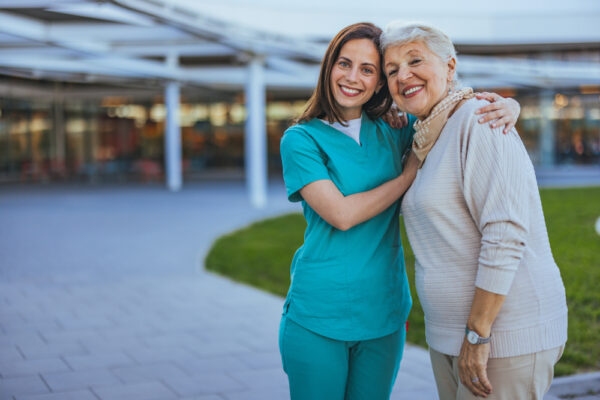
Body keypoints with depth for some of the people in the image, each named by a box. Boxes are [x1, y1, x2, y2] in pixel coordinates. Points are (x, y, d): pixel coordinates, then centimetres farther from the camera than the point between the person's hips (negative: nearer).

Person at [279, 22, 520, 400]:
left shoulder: (393, 131, 5)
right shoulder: (302, 138, -5)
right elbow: (341, 214, -17)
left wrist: (507, 108, -11)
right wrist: (411, 172, -10)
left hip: (383, 317, 4)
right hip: (316, 318, -3)